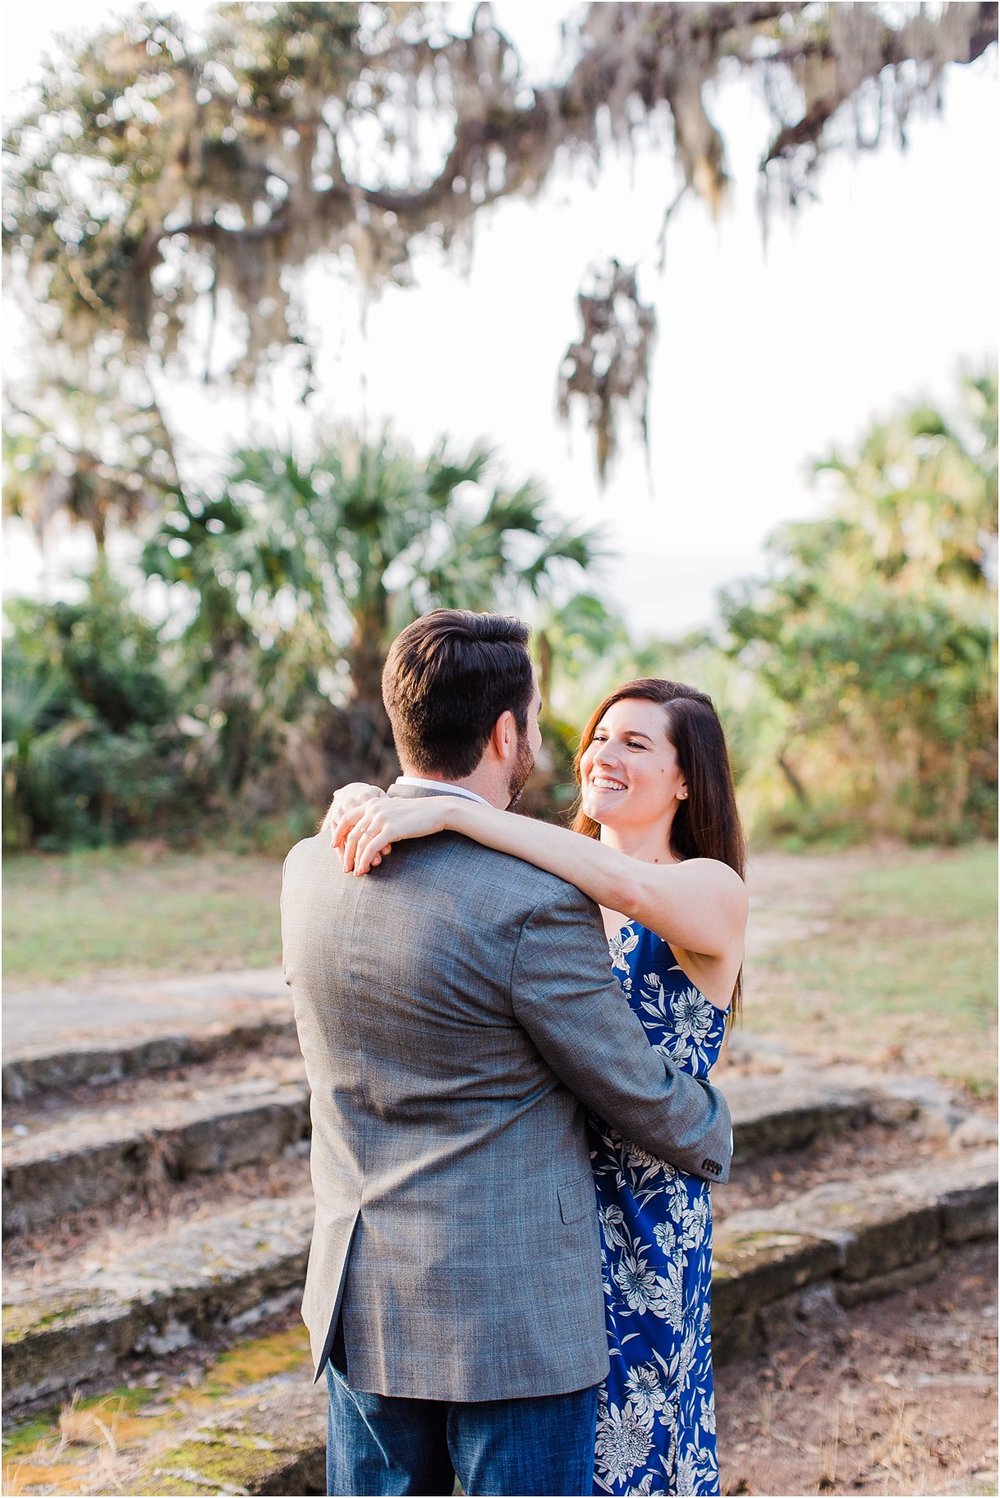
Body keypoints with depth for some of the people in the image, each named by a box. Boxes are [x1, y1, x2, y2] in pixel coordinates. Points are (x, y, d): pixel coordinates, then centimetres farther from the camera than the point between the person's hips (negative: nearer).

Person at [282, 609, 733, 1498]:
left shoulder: (311, 869, -1)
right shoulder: (535, 905, -23)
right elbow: (638, 1092, -10)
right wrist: (713, 1135, 11)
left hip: (360, 1295, 7)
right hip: (512, 1316, -6)